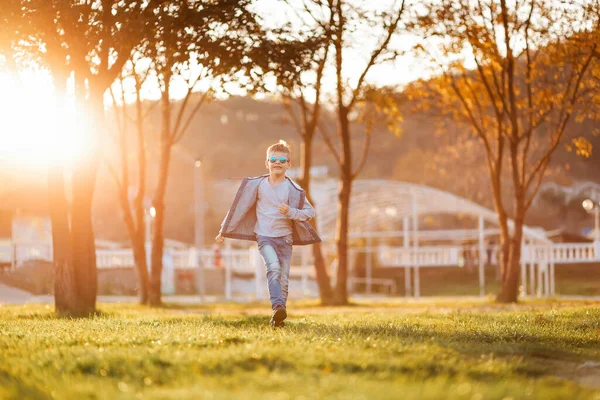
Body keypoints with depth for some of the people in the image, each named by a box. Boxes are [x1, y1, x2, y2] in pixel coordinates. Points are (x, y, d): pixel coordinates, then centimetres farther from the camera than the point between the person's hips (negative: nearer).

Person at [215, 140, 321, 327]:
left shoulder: (293, 189, -4)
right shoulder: (258, 184, -2)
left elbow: (310, 211, 0)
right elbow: (240, 207, 6)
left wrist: (290, 212, -19)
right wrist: (224, 231, 10)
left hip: (285, 237, 2)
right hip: (264, 236, -2)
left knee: (283, 278, 2)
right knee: (274, 267, -27)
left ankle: (277, 318, 12)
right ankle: (278, 307, -37)